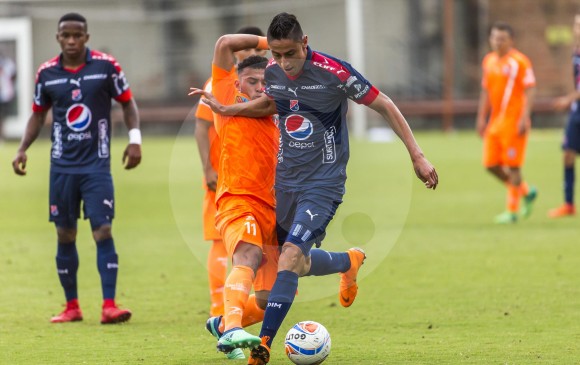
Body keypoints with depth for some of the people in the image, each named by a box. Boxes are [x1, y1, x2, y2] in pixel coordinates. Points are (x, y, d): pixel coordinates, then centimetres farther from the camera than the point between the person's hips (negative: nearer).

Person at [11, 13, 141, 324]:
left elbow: (127, 102, 5)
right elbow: (38, 114, 15)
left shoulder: (106, 66, -5)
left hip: (97, 164, -3)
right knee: (65, 235, 5)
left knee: (102, 231, -12)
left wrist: (134, 139, -7)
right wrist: (23, 149, 5)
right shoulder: (47, 73, 2)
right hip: (62, 166, 3)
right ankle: (72, 307, 16)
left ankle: (109, 306, -13)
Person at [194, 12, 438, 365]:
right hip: (286, 178, 6)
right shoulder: (272, 72, -2)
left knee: (290, 255, -21)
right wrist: (228, 110, 11)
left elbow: (384, 106, -11)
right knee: (300, 264, 12)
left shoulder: (334, 72, -19)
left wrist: (417, 156, -13)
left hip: (323, 182, -6)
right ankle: (350, 261, 44)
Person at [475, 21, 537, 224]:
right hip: (495, 122, 7)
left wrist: (524, 118, -19)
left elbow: (530, 91, -11)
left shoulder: (519, 61, -8)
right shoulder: (489, 61, 13)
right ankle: (526, 192, 23)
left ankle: (512, 211, 1)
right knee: (491, 165, 5)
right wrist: (481, 118, 16)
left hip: (513, 121, -7)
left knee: (513, 166, -5)